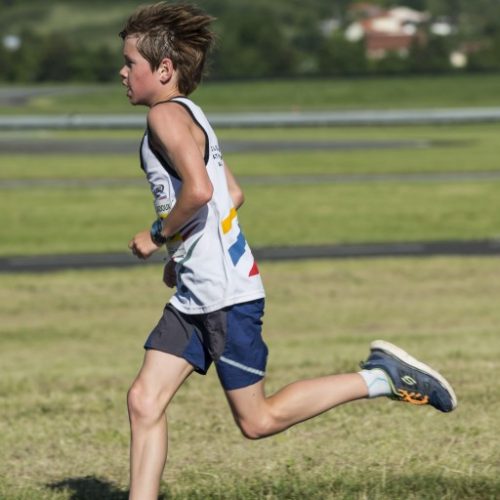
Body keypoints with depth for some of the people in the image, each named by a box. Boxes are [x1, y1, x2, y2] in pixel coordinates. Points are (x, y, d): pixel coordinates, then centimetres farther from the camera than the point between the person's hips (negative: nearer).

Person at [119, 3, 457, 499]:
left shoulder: (167, 115, -15)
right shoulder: (189, 117, 15)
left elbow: (198, 189, -30)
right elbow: (232, 193, 23)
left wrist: (157, 235, -14)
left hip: (225, 293, -10)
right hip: (195, 296, 10)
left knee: (257, 419, -2)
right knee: (144, 400, 3)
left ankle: (380, 378, 4)